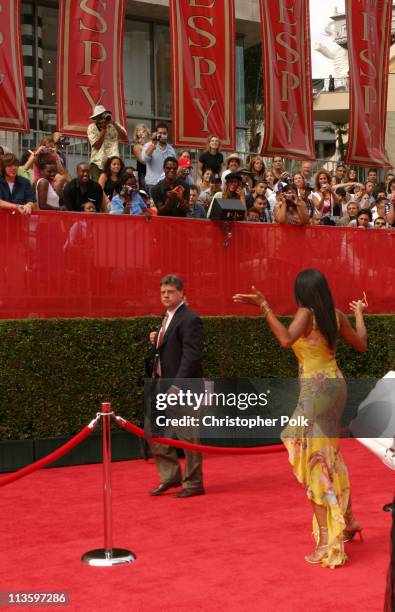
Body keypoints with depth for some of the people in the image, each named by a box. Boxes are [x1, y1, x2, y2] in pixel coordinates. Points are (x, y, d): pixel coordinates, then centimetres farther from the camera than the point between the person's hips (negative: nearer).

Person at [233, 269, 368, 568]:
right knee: (329, 456, 24)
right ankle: (347, 520, 33)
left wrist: (264, 306, -28)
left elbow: (286, 339, -30)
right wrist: (359, 314, 33)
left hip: (316, 389, -7)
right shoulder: (336, 315, 6)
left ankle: (327, 543, -4)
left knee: (315, 463, -3)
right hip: (336, 385, 8)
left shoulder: (306, 313, -12)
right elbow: (362, 344, 18)